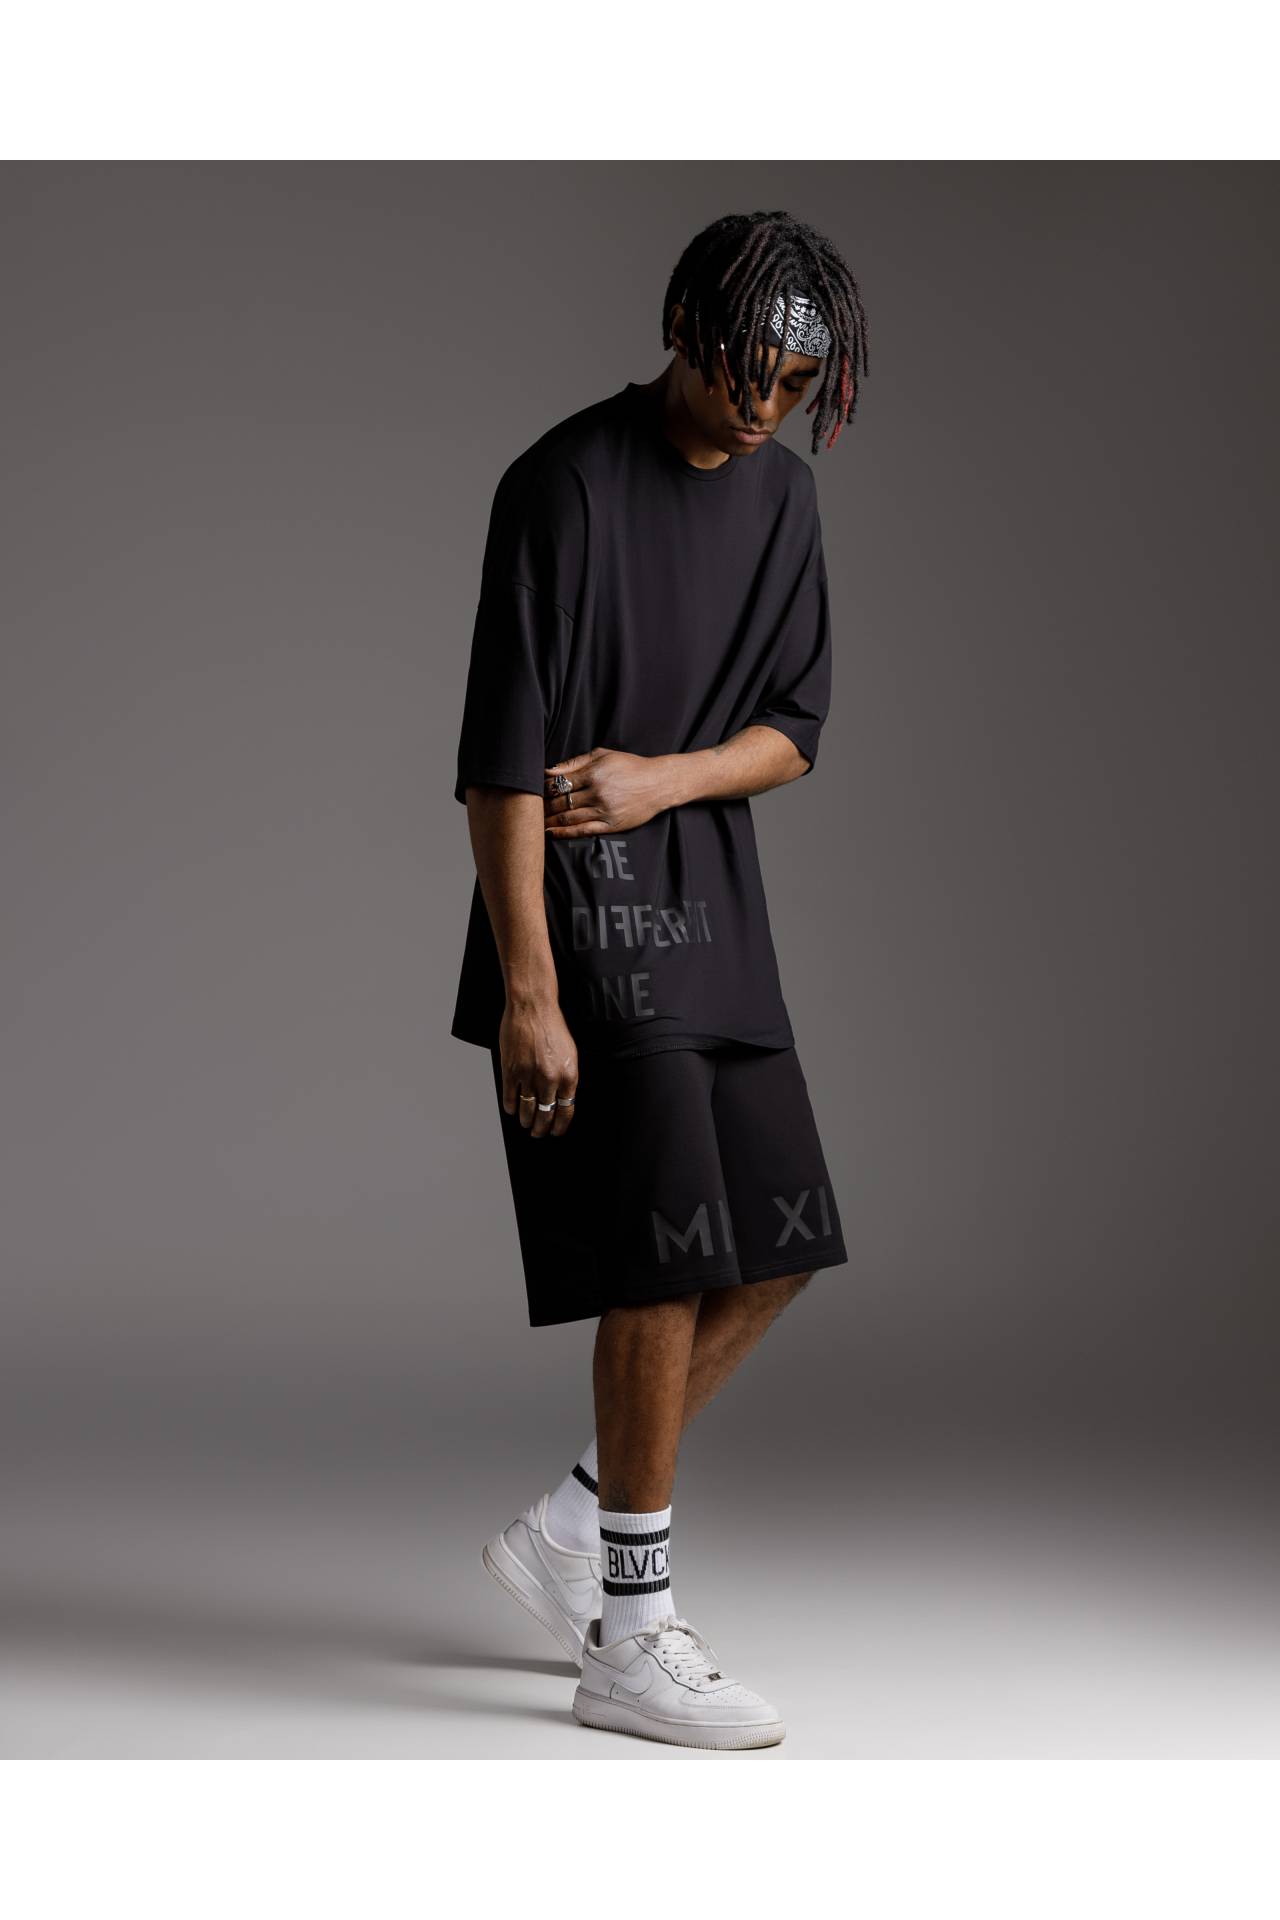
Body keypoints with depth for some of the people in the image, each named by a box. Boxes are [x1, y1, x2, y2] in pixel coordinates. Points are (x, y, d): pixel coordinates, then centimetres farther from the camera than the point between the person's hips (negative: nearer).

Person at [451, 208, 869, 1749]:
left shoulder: (781, 492, 10)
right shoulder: (566, 486, -13)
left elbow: (795, 727, 10)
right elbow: (501, 757, -16)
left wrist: (664, 777, -10)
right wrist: (528, 991, -19)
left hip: (712, 905, 8)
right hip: (587, 917, -8)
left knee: (776, 1252, 7)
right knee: (671, 1260, -10)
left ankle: (566, 1534, 22)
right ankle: (629, 1641, 3)